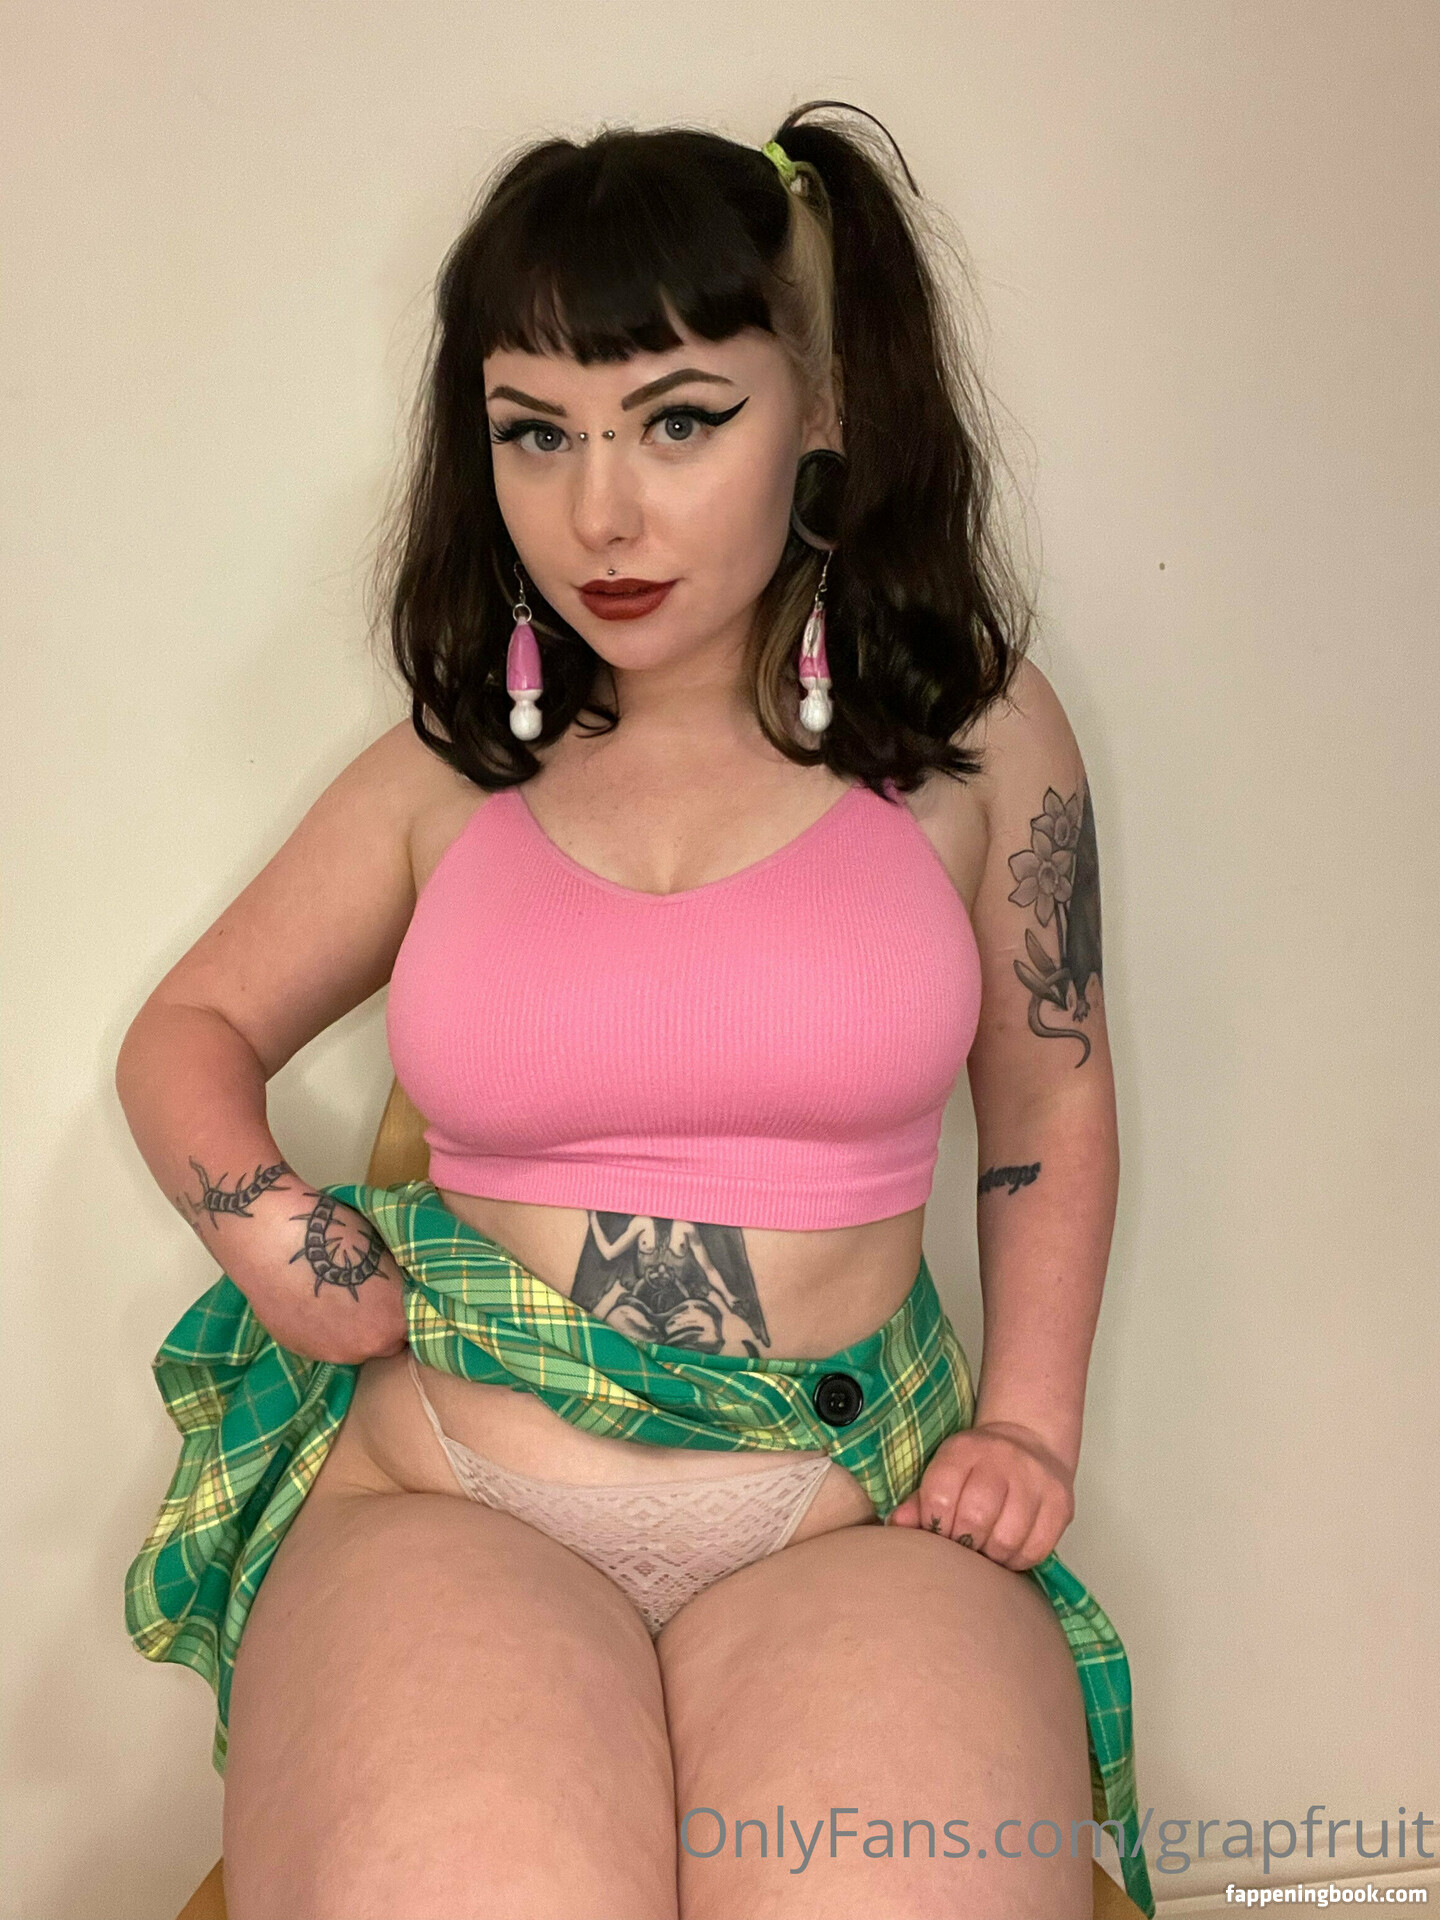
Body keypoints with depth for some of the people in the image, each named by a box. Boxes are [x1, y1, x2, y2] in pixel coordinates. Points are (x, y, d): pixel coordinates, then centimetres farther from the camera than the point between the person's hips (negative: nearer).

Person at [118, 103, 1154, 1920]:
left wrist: (1031, 1424, 7)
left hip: (854, 1524, 0)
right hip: (443, 1498, 1)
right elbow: (190, 1029, 20)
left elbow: (1049, 1105, 17)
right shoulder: (446, 770, 9)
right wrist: (256, 1214, 0)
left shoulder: (974, 738, 6)